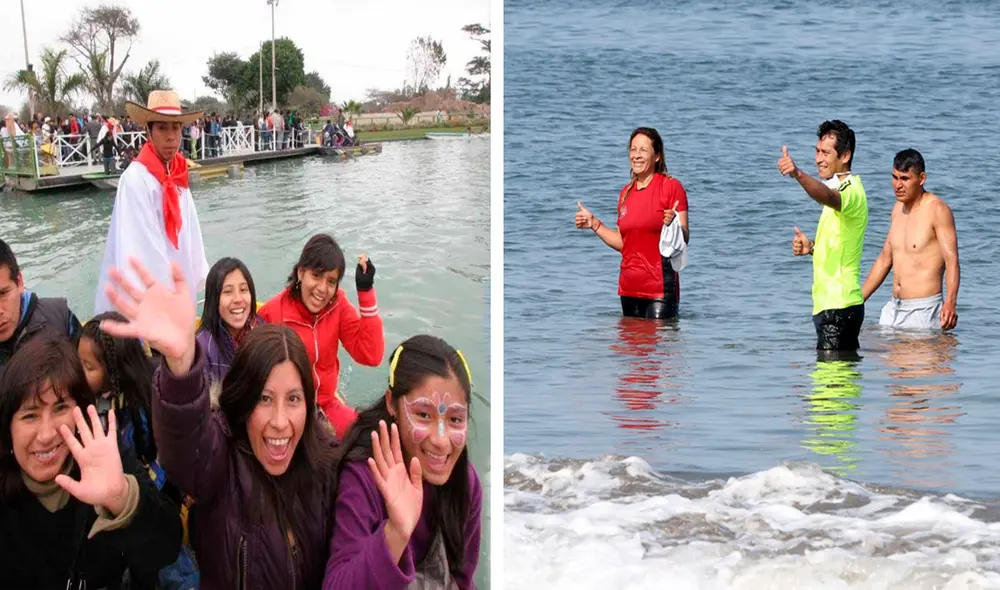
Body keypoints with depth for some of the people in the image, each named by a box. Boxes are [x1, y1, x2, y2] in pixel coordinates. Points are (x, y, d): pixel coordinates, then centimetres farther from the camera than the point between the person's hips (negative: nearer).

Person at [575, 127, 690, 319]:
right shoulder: (626, 193, 13)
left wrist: (673, 224, -29)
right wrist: (594, 224, 13)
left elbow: (684, 239, -9)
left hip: (660, 288, -6)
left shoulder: (671, 186, -5)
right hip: (629, 287, 6)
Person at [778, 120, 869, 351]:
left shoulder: (851, 191, -14)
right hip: (829, 303, 10)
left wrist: (798, 174, -58)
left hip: (838, 306, -10)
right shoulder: (843, 189, 19)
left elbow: (829, 197, -40)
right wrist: (812, 247, 8)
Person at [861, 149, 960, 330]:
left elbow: (952, 261, -17)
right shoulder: (898, 208, 14)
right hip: (893, 309, 7)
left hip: (924, 310, -7)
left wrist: (950, 303, -33)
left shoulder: (937, 210, -9)